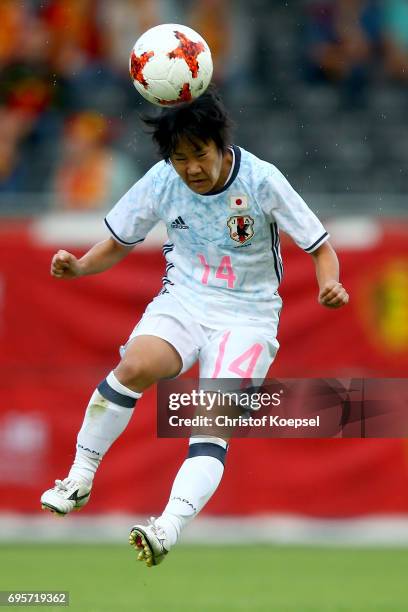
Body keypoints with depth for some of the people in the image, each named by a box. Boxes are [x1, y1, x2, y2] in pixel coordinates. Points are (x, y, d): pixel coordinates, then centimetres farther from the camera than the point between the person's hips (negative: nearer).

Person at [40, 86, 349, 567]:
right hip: (183, 301, 2)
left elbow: (320, 247, -4)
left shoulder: (261, 180, -13)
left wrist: (329, 285, -25)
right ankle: (79, 480, -16)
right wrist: (81, 266, -9)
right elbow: (119, 244, 11)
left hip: (247, 315, -2)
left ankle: (169, 528, -37)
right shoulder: (161, 182, -5)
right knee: (135, 366, -29)